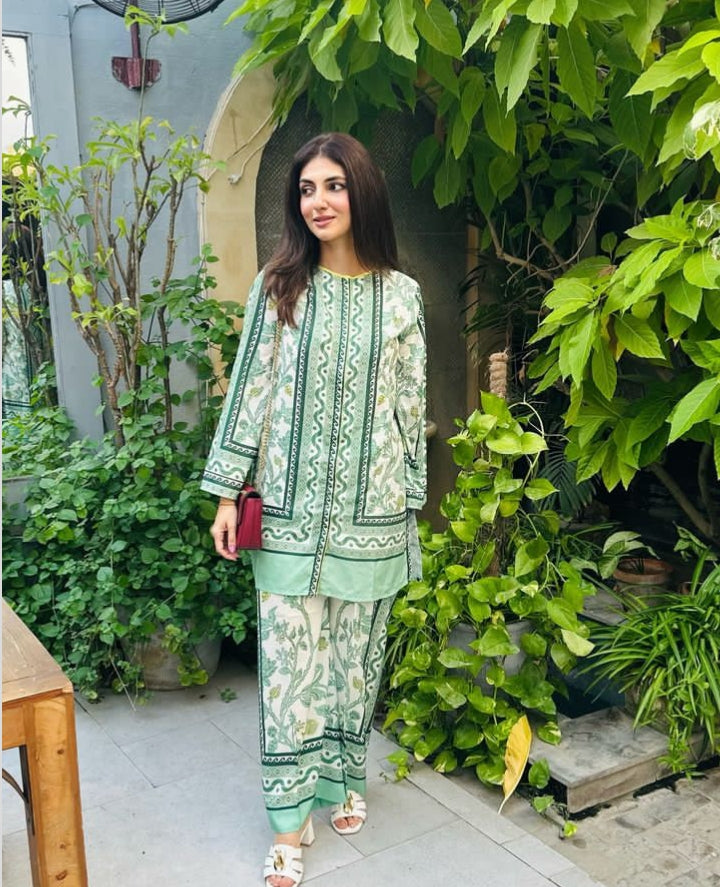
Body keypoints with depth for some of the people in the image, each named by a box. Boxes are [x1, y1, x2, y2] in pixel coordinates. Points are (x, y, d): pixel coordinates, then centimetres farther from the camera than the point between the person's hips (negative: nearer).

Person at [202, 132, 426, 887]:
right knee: (289, 660, 4)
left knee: (354, 654, 13)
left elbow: (410, 406, 5)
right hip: (290, 507, 0)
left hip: (370, 511, 1)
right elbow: (249, 390, 0)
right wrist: (227, 492, -2)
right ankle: (291, 819, 19)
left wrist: (411, 503, 6)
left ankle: (343, 780, 35)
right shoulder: (277, 287, 0)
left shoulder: (401, 295, 2)